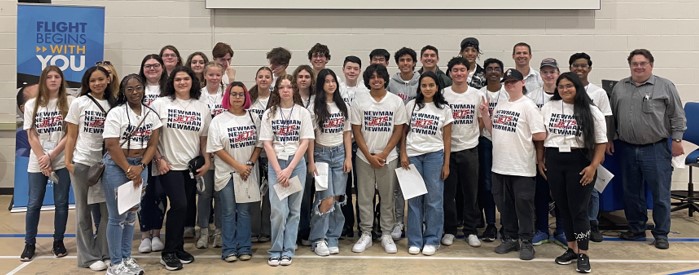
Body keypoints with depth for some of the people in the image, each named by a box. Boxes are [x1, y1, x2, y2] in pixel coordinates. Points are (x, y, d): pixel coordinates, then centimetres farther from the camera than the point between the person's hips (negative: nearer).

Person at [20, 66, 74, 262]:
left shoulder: (69, 102, -2)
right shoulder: (31, 104, 6)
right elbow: (32, 136, 2)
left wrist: (50, 156, -11)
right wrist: (43, 160, -8)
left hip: (62, 161, -2)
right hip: (37, 163, 2)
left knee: (61, 203, 5)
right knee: (34, 204, 6)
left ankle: (58, 242, 18)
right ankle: (29, 244, 19)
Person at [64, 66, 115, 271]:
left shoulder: (113, 105, 4)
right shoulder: (79, 103, -1)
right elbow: (71, 136, -1)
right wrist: (68, 161, -7)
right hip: (82, 163, -2)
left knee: (108, 209, 5)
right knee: (83, 211, 6)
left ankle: (104, 252, 18)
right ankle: (88, 256, 15)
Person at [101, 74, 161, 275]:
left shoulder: (151, 114, 7)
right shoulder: (116, 113, -7)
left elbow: (153, 144, 4)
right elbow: (111, 145, -13)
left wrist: (140, 167, -10)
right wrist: (128, 169, -16)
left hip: (140, 167, 5)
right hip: (117, 167, -5)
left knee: (132, 213, 12)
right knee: (117, 216, 1)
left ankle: (127, 258, 24)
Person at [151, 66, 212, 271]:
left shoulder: (202, 108, 7)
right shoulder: (160, 104, -3)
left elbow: (204, 138, 10)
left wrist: (207, 162, 3)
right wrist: (158, 158, -8)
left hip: (192, 166, 4)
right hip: (169, 165, -4)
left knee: (185, 207, 8)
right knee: (179, 205, -13)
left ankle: (178, 248, 24)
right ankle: (169, 252, 3)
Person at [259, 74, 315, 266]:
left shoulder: (303, 113, 2)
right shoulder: (269, 114, 3)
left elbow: (305, 143, -2)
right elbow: (267, 144, 0)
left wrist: (289, 169, -10)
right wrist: (278, 170, -9)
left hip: (297, 164, 1)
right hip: (275, 164, 0)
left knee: (294, 210, 5)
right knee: (279, 210, -7)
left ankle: (288, 251, 14)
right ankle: (275, 251, 8)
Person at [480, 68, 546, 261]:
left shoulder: (528, 106, -9)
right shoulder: (500, 106, 12)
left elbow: (540, 135, -14)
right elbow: (493, 130, 15)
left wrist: (521, 137, -3)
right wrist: (485, 114, 3)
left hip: (522, 167, -7)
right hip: (500, 165, 7)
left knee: (523, 205, 2)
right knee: (504, 204, 14)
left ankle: (526, 242, 14)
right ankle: (510, 239, 27)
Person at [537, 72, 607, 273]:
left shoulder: (591, 111, -2)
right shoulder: (548, 108, 7)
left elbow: (601, 142, -3)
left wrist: (593, 166, -11)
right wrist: (540, 160, 6)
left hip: (579, 163, -3)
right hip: (553, 162, 4)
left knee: (578, 209, -2)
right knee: (562, 207, 10)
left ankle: (583, 254, 9)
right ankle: (572, 248, 24)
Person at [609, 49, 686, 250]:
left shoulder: (665, 86, -1)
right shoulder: (619, 88, 10)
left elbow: (677, 116, -1)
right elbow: (611, 116, 14)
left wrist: (677, 139, -7)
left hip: (656, 149, -4)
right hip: (627, 150, 4)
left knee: (660, 194, 1)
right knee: (631, 193, 12)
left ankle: (661, 234, 12)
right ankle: (636, 230, 26)